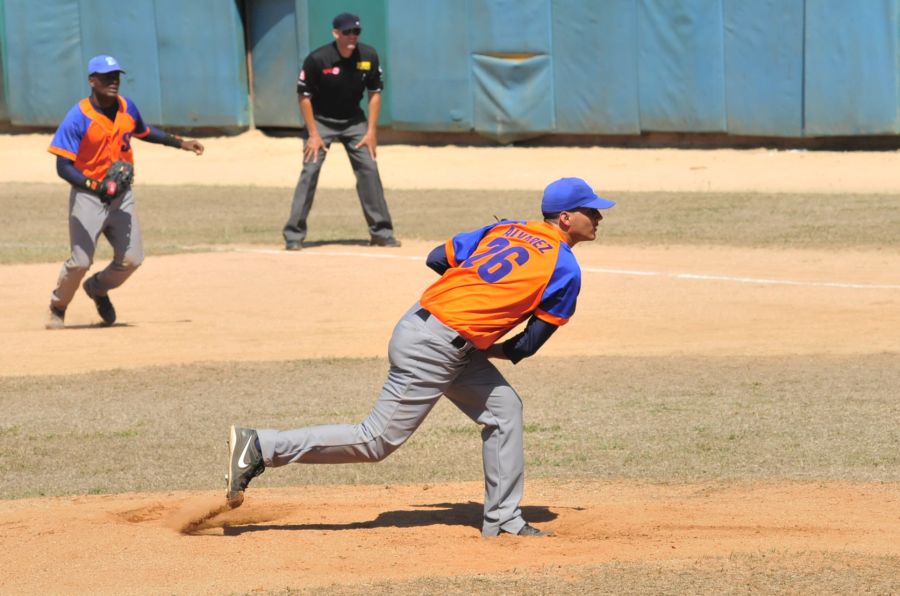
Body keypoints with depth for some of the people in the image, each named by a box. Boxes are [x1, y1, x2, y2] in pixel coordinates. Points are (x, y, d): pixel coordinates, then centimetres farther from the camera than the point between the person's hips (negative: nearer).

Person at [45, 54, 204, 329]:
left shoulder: (127, 108, 1)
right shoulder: (78, 118, -17)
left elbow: (144, 132, 24)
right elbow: (64, 167, -19)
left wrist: (180, 143, 22)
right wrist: (96, 186, -32)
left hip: (121, 195, 5)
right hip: (87, 196, -5)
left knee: (131, 259, 1)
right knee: (80, 261, -11)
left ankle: (98, 288, 32)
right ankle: (58, 307, 17)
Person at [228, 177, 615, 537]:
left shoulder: (506, 229, 15)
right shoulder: (565, 270, -5)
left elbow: (438, 258, 15)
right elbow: (529, 345, -3)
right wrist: (487, 351, 12)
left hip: (423, 320, 9)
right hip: (435, 349, -9)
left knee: (503, 407, 16)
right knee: (377, 442, -4)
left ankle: (503, 520, 18)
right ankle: (261, 447, -7)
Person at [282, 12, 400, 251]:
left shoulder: (368, 56, -13)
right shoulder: (317, 60, -23)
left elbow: (374, 93, -2)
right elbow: (304, 96, -14)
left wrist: (371, 131, -7)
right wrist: (313, 134, -16)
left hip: (353, 121, 3)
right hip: (321, 121, -3)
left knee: (369, 169, -3)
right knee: (310, 171, -13)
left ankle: (381, 231, 5)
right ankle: (293, 234, -11)